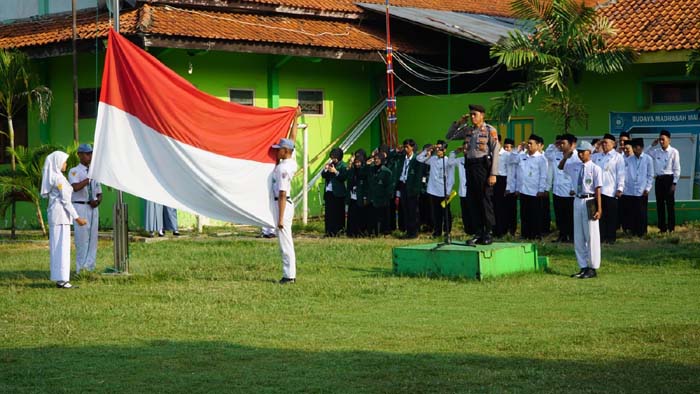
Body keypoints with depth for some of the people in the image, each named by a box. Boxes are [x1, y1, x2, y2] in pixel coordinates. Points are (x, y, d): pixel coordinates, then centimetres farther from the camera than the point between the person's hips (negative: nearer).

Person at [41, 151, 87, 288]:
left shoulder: (52, 177, 15)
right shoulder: (58, 178, -13)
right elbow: (65, 200, -15)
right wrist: (77, 218, -13)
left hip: (54, 213, 10)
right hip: (61, 214, -10)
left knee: (57, 246, 10)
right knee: (61, 246, -8)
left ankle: (59, 278, 14)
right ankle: (61, 279, -8)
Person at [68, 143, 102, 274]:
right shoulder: (74, 171, -3)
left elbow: (99, 193, 19)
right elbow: (76, 187, -23)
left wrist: (97, 201, -4)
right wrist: (90, 178, -30)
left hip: (93, 208, 6)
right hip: (80, 206, -6)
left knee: (93, 237, 6)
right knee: (82, 237, -6)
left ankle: (90, 267, 12)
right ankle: (81, 268, -1)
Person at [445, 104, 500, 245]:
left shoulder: (490, 130, -4)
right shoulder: (468, 130, 13)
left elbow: (495, 152, -9)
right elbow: (449, 136, 21)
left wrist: (493, 174, -15)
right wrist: (458, 123, 8)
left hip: (483, 165, -6)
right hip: (470, 166, 6)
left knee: (485, 200, -4)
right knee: (473, 200, 6)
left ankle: (489, 233, 3)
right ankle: (479, 233, 13)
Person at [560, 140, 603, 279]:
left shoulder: (595, 169, -9)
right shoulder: (575, 166, 9)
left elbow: (598, 190, -13)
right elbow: (561, 167, 27)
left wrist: (599, 209, -17)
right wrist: (566, 157, 7)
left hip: (589, 202, -7)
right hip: (578, 201, 7)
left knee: (591, 236, 0)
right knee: (578, 237, 10)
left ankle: (593, 268, 7)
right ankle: (583, 267, 19)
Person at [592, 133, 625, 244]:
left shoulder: (617, 157, 0)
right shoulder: (597, 156, 16)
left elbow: (621, 174, -4)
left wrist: (619, 188, -10)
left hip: (611, 191, -5)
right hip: (598, 190, 5)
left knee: (611, 216, 2)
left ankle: (611, 237, 9)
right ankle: (601, 236, 11)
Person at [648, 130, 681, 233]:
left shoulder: (673, 152, -5)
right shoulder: (656, 151, 8)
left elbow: (677, 169, -6)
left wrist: (674, 183, -10)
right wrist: (652, 146, 4)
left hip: (669, 179, -5)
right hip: (658, 179, 5)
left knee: (670, 204, -1)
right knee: (660, 204, 7)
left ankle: (671, 228, 4)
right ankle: (662, 228, 14)